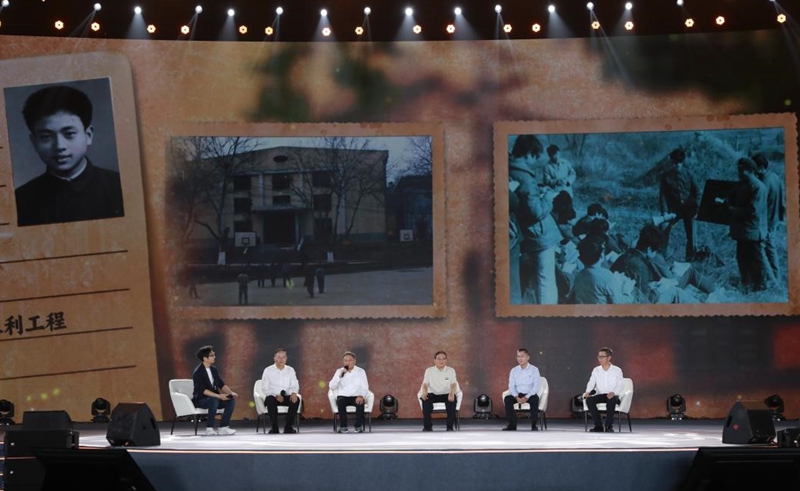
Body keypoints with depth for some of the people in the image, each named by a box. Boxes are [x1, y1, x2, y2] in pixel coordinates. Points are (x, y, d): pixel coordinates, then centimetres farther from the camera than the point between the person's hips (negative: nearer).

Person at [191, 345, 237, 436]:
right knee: (214, 400, -37)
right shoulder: (197, 373, -15)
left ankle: (223, 427, -12)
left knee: (231, 400, -13)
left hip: (214, 398, 7)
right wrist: (218, 396, -32)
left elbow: (221, 384, 9)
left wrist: (231, 393, -10)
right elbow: (203, 390, -24)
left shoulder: (214, 369, 8)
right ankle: (209, 428, -28)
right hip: (200, 400, -7)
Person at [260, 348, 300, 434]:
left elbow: (294, 385, 4)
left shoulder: (290, 370, 9)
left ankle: (288, 427, -21)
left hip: (287, 397, 2)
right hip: (273, 396, -2)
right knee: (270, 399, -37)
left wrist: (294, 393, -21)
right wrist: (276, 395, -20)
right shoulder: (268, 370, 1)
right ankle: (274, 428, -30)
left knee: (296, 399, -29)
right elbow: (264, 388, -3)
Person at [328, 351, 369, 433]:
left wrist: (361, 396, -22)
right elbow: (331, 386, -1)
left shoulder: (361, 371, 6)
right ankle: (343, 427, -28)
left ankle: (359, 427, -26)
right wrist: (340, 376, -14)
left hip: (356, 396, -1)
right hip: (343, 396, 1)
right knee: (340, 401, -35)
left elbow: (365, 387, -1)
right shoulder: (339, 371, 8)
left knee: (360, 402, -35)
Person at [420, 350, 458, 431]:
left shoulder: (451, 371, 7)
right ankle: (427, 426, -26)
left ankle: (450, 427, -27)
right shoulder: (429, 371, 9)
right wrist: (424, 392, -28)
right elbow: (425, 383, -2)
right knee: (425, 399, -35)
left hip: (446, 394, 0)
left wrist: (452, 393, -31)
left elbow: (453, 384, -7)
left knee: (452, 399, -36)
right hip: (433, 394, 0)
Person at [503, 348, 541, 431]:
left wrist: (526, 397, -23)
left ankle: (534, 425, -31)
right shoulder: (514, 370, 8)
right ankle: (512, 425, -27)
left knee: (535, 399, -37)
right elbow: (511, 386, 2)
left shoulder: (534, 370, 0)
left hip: (530, 394, -3)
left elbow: (536, 386, -9)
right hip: (518, 395, 3)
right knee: (507, 399, -28)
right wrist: (516, 397, -19)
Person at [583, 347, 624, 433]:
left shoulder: (617, 370, 2)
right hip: (600, 395, 3)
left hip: (613, 396, -3)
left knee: (611, 400, -40)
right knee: (589, 400, -28)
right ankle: (598, 425, -22)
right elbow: (591, 383, 1)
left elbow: (620, 386, -7)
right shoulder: (596, 370, 10)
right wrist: (588, 392, -21)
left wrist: (613, 392, -29)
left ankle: (609, 426, -30)